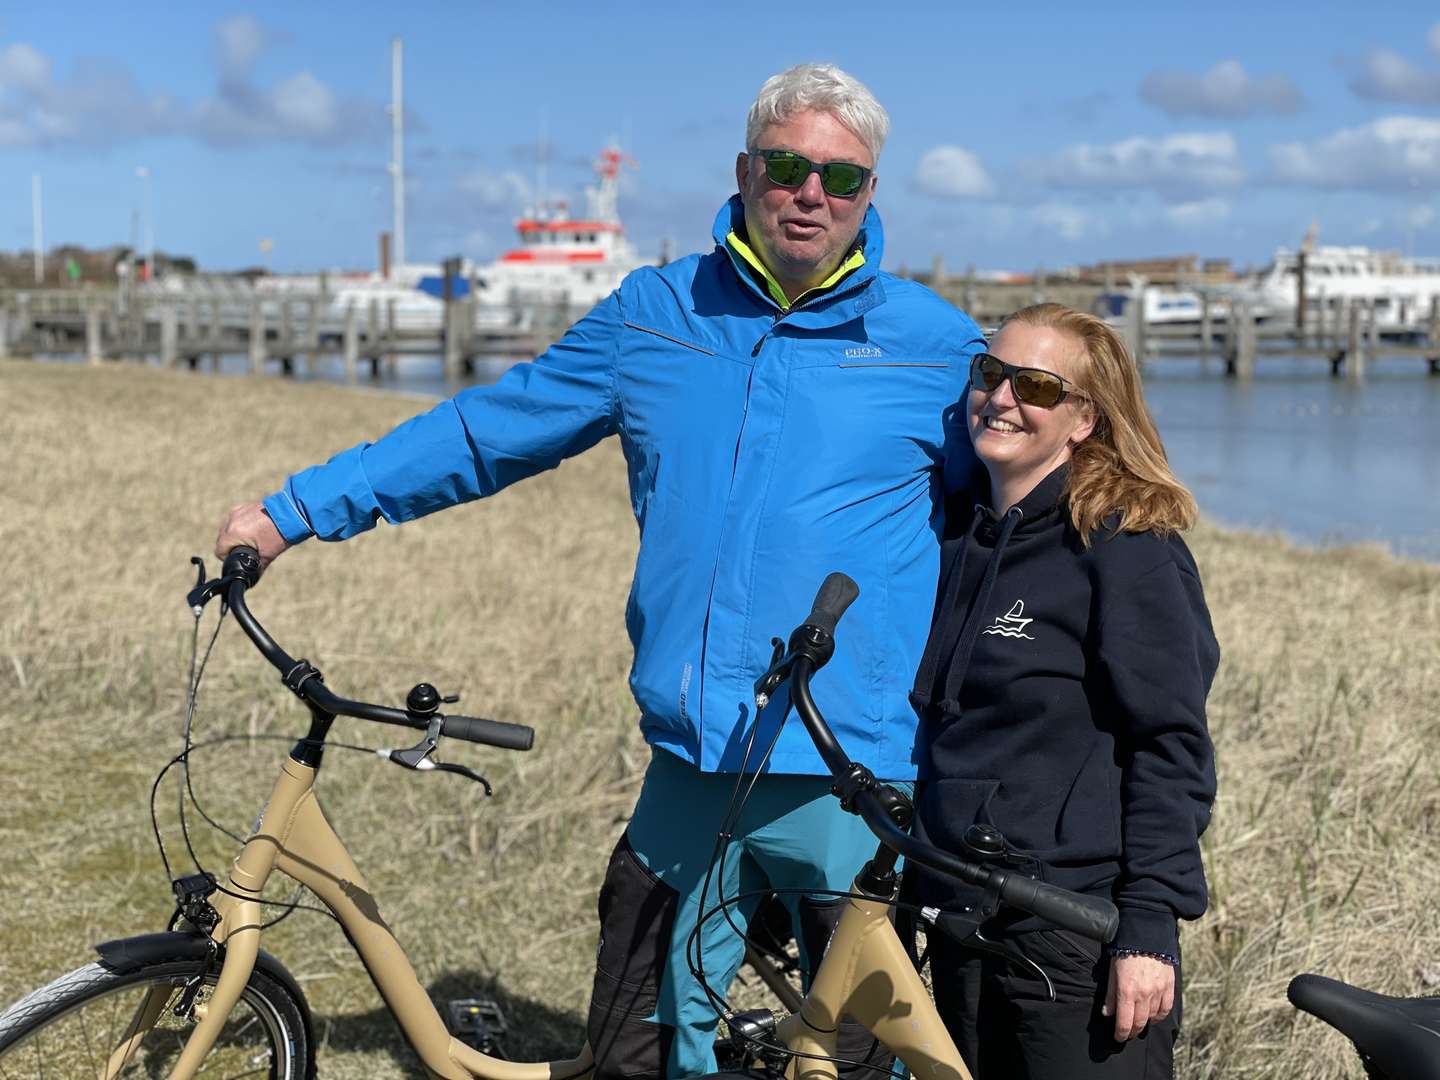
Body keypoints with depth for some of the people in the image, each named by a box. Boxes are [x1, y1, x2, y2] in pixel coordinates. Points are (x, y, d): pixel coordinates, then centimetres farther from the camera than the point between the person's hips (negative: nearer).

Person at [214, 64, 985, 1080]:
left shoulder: (939, 346, 2)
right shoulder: (653, 317, 8)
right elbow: (483, 431, 14)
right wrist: (295, 511, 15)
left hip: (854, 779, -2)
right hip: (690, 767, 3)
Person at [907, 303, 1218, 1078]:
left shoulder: (1125, 543, -9)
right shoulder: (963, 540, 12)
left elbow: (1171, 746, -13)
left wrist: (1150, 926, -18)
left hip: (1081, 937, -7)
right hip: (964, 921, 7)